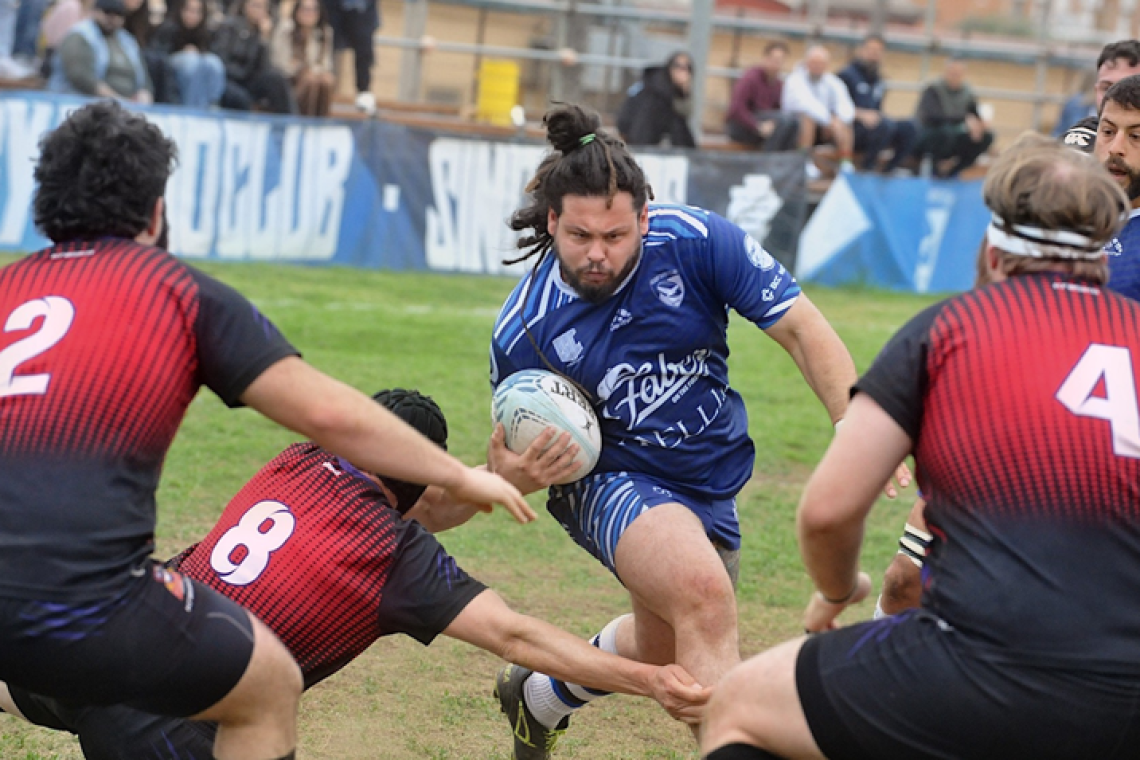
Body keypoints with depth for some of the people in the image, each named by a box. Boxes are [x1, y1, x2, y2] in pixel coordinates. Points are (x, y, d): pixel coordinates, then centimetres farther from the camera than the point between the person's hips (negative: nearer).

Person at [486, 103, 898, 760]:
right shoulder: (523, 332, -20)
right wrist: (512, 476, -32)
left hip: (712, 484, 4)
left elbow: (803, 329, -18)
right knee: (704, 593, -35)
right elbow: (514, 460, -7)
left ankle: (540, 696, 54)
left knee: (664, 644, 26)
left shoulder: (698, 241, -22)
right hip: (611, 479, -4)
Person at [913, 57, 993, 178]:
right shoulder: (933, 90, -17)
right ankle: (938, 167, -14)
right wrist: (965, 119, -42)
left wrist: (978, 126, -22)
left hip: (951, 140, 6)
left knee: (987, 136, -15)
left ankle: (951, 167, -14)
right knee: (946, 131, -39)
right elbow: (935, 117, -33)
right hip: (925, 138, -6)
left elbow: (975, 118, 4)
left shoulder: (967, 94, 1)